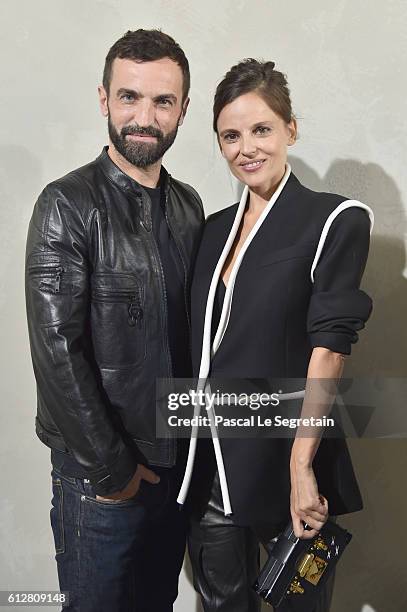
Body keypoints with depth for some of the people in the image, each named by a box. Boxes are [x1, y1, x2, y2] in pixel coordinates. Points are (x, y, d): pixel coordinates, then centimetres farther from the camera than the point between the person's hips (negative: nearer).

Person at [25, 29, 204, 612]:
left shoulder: (188, 205, 4)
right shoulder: (69, 205, -15)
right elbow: (56, 350, -18)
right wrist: (111, 468, -14)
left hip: (178, 458, 6)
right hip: (100, 471, -5)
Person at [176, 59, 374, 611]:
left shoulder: (334, 220, -7)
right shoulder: (217, 228, 10)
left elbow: (329, 346, -14)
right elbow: (206, 346, 10)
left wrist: (301, 465, -19)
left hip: (282, 447, -5)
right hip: (211, 452, 5)